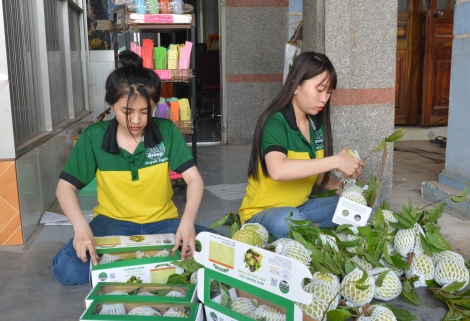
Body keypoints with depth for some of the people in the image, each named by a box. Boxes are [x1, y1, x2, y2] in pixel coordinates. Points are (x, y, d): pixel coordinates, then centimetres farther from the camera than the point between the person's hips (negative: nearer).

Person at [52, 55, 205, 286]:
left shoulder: (167, 131, -9)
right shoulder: (93, 137, -8)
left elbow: (194, 179, -11)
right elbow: (65, 186, -5)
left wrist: (187, 221, -30)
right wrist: (80, 225, -25)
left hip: (162, 221, 1)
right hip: (113, 221, 0)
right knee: (65, 269, -25)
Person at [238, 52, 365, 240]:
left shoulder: (317, 123, 3)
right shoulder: (275, 123, -19)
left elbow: (315, 174, 12)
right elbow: (278, 170, -39)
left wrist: (340, 185, -8)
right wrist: (335, 161, -34)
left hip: (301, 207, 7)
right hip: (263, 213, -6)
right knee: (288, 221, -39)